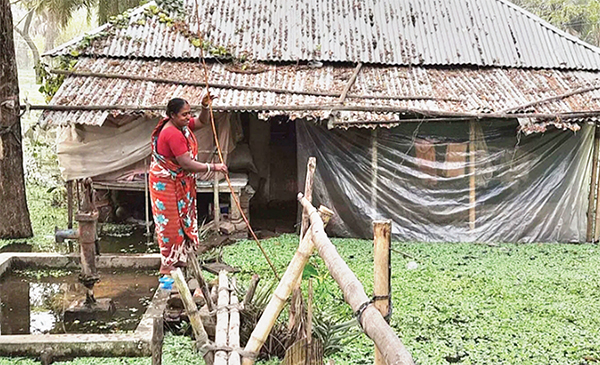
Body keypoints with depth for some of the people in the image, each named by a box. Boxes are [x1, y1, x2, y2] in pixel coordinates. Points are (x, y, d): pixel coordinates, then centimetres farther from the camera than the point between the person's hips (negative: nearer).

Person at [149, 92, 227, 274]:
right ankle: (167, 265, 12)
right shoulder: (172, 134, -29)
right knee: (171, 222, 0)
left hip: (181, 182, 10)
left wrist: (205, 106, -6)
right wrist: (212, 167, -25)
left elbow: (202, 121, 14)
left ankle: (178, 259, 31)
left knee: (182, 219, 17)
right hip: (167, 184, -10)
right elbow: (187, 164, -30)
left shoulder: (183, 125, 0)